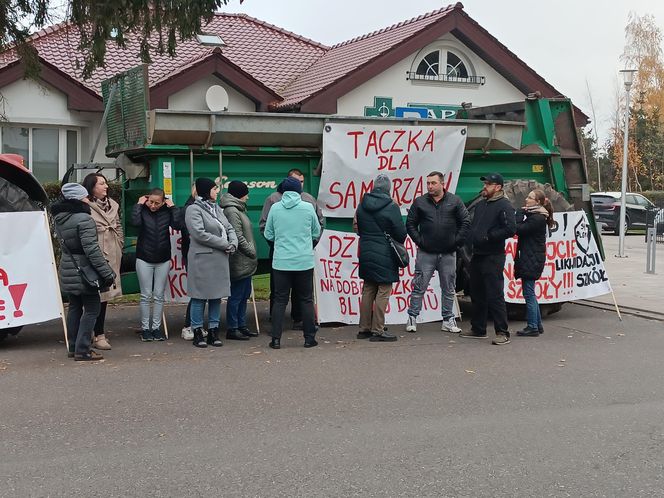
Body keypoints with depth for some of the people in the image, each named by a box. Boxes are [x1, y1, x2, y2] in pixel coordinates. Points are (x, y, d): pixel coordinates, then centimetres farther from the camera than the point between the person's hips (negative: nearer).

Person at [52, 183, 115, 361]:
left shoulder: (59, 219, 8)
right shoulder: (84, 219, -19)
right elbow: (92, 249, -22)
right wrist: (106, 272, -20)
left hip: (67, 271, 8)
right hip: (83, 272, -8)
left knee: (74, 307, 17)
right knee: (91, 308, -1)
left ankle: (73, 347, 22)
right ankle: (82, 350, -3)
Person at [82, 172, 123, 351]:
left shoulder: (113, 205, 13)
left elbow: (119, 228, 22)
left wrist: (119, 247, 15)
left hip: (112, 257, 7)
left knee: (105, 294, 11)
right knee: (98, 295, -5)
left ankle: (99, 333, 19)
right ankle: (99, 336, 0)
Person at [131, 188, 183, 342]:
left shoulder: (167, 211, -2)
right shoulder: (142, 210, -5)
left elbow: (178, 225, -17)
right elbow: (135, 222, -25)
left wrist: (173, 207, -13)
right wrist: (139, 205, -17)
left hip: (163, 260, 2)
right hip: (144, 259, -2)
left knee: (159, 296, 7)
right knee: (146, 296, 2)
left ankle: (156, 327, 15)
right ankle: (145, 328, 10)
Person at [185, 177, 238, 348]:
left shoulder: (217, 208, 17)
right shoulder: (194, 209, -7)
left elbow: (229, 228, 16)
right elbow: (200, 234, -18)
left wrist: (233, 243, -6)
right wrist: (225, 244, -14)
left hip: (220, 260, 7)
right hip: (202, 259, -7)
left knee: (217, 296, 9)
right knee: (199, 297, -1)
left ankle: (213, 332, 17)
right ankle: (197, 333, 8)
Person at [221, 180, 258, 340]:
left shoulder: (238, 209, 18)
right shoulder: (231, 211, -15)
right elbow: (238, 238, -20)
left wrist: (251, 253, 14)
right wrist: (252, 252, -14)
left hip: (245, 263, 11)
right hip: (239, 262, -11)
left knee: (244, 295, 16)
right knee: (236, 296, -4)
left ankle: (241, 325, 24)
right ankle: (232, 329, 3)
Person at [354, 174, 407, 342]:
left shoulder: (362, 205, 5)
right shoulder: (391, 207, -13)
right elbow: (401, 233, -9)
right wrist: (397, 243, 12)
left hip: (366, 255, 6)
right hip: (385, 256, -6)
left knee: (368, 291, 14)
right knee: (383, 292, 0)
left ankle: (364, 328, 19)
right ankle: (377, 331, 0)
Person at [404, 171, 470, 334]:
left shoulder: (455, 201, 2)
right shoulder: (419, 202, 2)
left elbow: (466, 222, 3)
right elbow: (410, 224, 6)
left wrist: (458, 241, -3)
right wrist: (419, 241, -4)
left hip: (448, 253, 1)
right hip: (425, 253, -1)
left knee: (448, 288, 8)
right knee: (419, 287, 0)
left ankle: (448, 320, 18)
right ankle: (412, 318, 8)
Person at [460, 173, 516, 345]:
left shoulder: (504, 206, -9)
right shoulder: (480, 205, 18)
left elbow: (510, 229, -20)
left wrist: (488, 237, -17)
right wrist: (472, 237, 8)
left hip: (493, 258, -9)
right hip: (477, 255, 9)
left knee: (495, 296, -10)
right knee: (477, 294, 15)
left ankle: (502, 333, -5)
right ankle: (478, 329, 25)